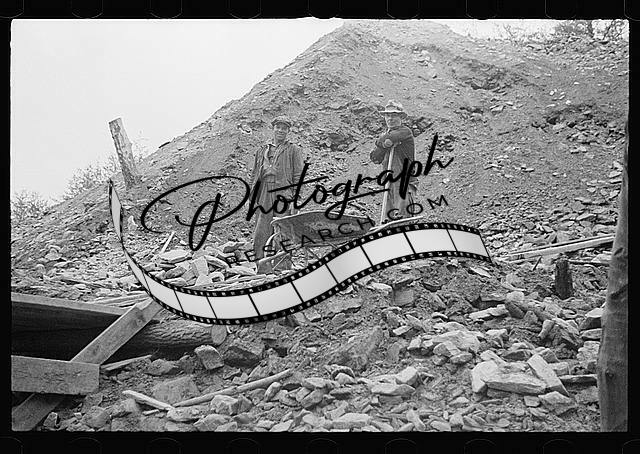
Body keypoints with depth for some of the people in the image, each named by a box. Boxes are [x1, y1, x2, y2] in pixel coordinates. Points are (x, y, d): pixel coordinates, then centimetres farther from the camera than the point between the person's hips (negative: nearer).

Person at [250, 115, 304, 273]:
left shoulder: (294, 150, 9)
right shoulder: (262, 151, 22)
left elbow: (299, 176, 2)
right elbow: (254, 176, 22)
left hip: (284, 196, -4)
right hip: (263, 198, 4)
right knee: (259, 238, -2)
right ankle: (263, 272, 3)